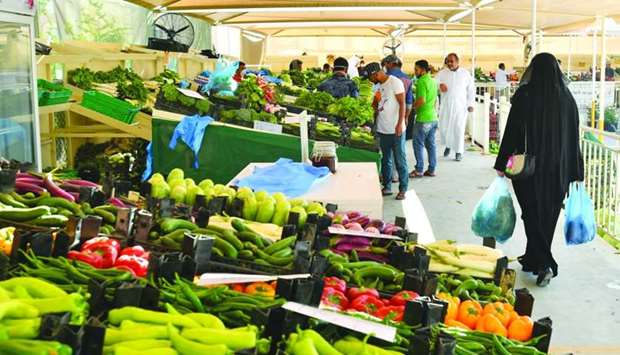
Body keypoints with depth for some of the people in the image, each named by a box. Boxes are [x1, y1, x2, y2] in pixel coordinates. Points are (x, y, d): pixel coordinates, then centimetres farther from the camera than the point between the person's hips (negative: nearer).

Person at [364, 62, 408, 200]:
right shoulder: (378, 86, 12)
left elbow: (402, 104, -13)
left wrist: (400, 124, -18)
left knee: (400, 160, 0)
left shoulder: (395, 82, -9)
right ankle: (387, 187, 21)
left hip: (395, 130, -7)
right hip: (382, 129, 7)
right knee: (385, 160, 12)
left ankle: (403, 189, 6)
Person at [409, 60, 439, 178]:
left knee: (418, 144, -1)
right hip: (433, 117, 9)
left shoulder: (422, 82, -14)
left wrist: (412, 106, -8)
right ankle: (431, 169, 14)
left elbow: (421, 101, -23)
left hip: (423, 118, -9)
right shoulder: (433, 81, 14)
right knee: (430, 144, 11)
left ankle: (419, 170, 1)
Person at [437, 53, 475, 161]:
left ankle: (459, 152, 9)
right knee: (443, 127, 2)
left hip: (460, 106, -1)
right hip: (446, 106, 1)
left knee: (459, 129, -2)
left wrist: (470, 104, 5)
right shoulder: (442, 73, 3)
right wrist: (440, 85, -31)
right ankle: (448, 145, 29)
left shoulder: (465, 73, 4)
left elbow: (471, 89, 10)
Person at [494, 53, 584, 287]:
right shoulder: (566, 97, 0)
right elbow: (574, 137, 3)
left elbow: (512, 131, -9)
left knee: (533, 214, 5)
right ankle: (532, 259, 26)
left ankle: (544, 264, -7)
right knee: (548, 214, 15)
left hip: (529, 165, -3)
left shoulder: (525, 95, -10)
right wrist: (576, 173, 9)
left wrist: (502, 164, -2)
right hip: (558, 168, 3)